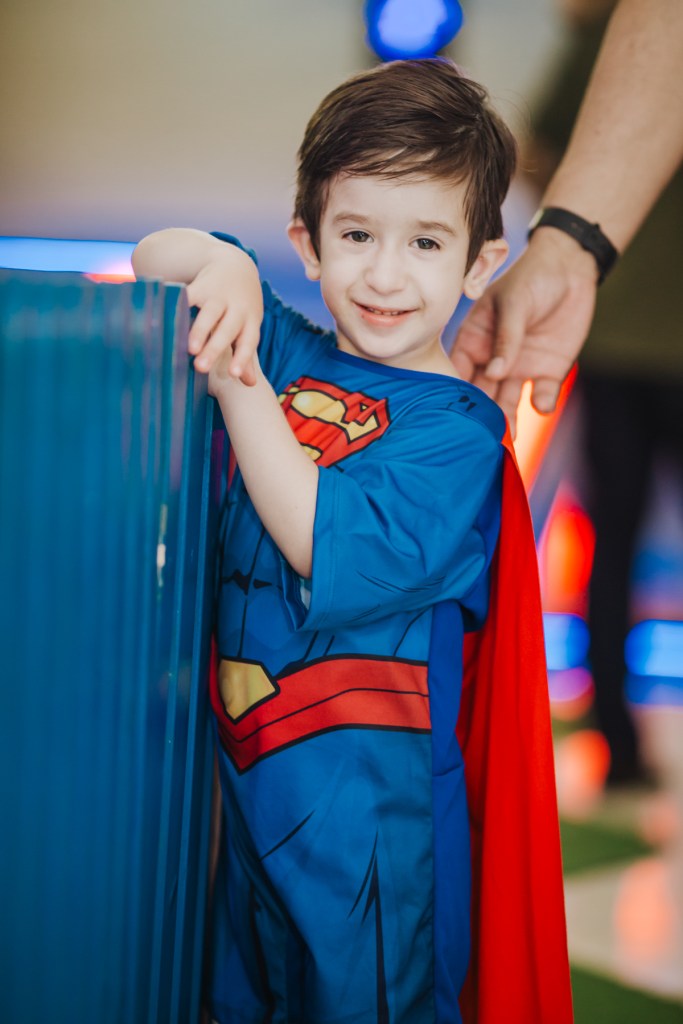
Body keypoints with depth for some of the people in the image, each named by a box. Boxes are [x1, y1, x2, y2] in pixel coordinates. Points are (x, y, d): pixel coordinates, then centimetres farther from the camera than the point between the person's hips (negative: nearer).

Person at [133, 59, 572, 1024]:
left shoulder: (457, 429, -14)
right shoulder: (283, 351, 2)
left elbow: (330, 552, -25)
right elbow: (149, 260, 6)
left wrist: (241, 388, -24)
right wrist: (219, 259, -16)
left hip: (365, 807, -5)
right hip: (239, 765, 6)